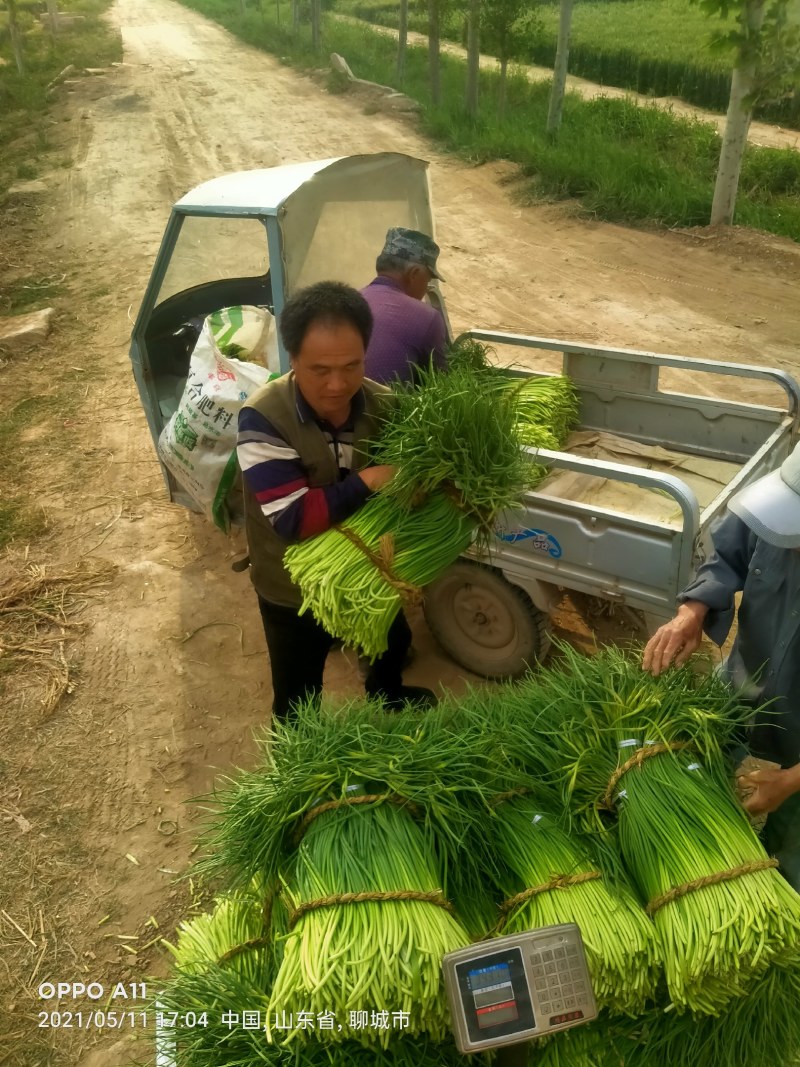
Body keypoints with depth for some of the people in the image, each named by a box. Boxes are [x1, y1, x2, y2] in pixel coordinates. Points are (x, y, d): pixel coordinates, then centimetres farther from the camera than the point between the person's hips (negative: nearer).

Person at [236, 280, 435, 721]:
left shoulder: (384, 407, -17)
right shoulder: (263, 419, -30)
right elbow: (293, 518, -34)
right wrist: (367, 481, -35)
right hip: (293, 588, -4)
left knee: (394, 642, 33)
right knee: (298, 704, 16)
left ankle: (386, 693, 68)